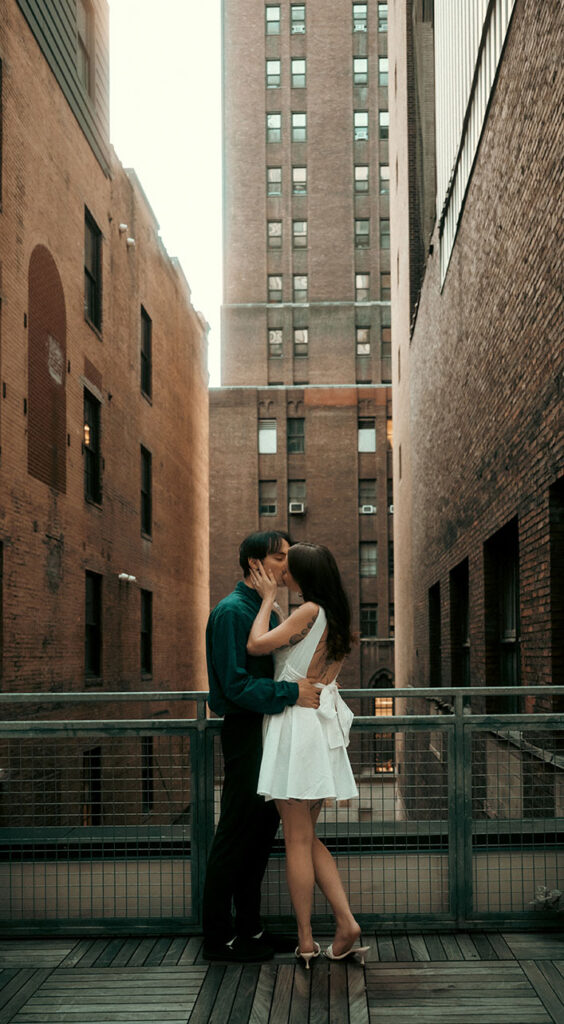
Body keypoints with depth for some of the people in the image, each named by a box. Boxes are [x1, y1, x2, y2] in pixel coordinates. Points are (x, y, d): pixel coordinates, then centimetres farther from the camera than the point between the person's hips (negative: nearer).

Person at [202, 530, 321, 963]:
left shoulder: (267, 610, 16)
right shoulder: (231, 611, -14)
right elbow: (237, 685, -21)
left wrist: (308, 686, 7)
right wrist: (292, 692, -24)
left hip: (268, 729, 10)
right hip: (246, 731, -10)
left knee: (263, 829, 14)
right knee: (236, 834, -3)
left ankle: (248, 926, 25)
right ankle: (218, 938, 8)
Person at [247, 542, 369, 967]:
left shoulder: (310, 611, -13)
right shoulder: (337, 616, 13)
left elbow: (256, 645, -17)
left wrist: (268, 599, -4)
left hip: (298, 724, -9)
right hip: (322, 726, 9)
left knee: (298, 839, -1)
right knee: (307, 837, 14)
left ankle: (306, 940, 6)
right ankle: (346, 923, 8)